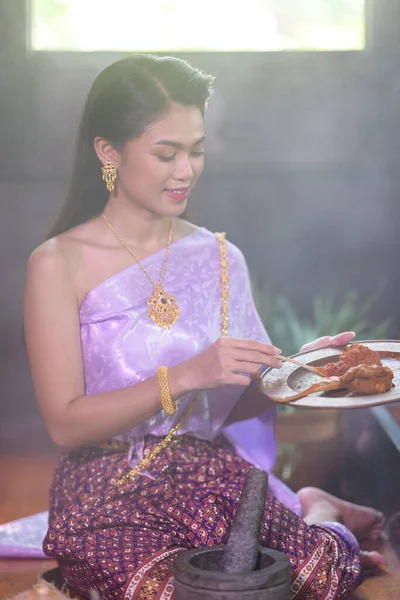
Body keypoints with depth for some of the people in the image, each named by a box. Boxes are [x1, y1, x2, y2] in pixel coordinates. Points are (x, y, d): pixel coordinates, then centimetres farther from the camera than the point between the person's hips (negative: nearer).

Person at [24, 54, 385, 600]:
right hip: (109, 498, -2)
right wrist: (185, 377, -21)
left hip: (215, 480, 3)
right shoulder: (58, 264, -7)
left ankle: (317, 513, 10)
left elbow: (235, 404, 11)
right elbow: (65, 423, -12)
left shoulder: (220, 258, 8)